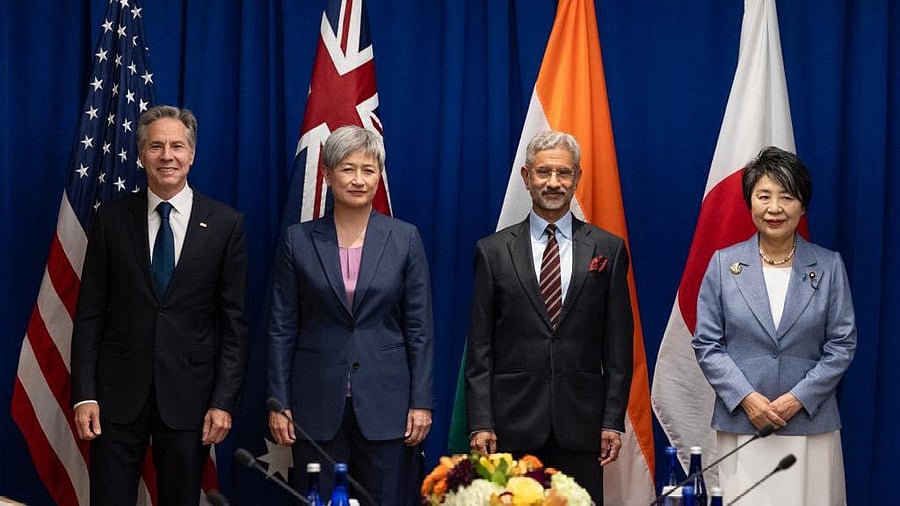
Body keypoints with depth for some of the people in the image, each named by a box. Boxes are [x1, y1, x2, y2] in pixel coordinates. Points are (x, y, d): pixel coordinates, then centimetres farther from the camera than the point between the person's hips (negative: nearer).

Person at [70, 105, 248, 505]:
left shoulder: (225, 224, 0)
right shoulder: (111, 219, 3)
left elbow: (234, 321, 0)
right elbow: (89, 313, 3)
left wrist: (224, 400, -6)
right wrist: (84, 394, -4)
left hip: (188, 394, 0)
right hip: (119, 390, 1)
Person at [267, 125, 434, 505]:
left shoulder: (405, 239, 3)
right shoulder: (298, 240, 3)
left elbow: (419, 328, 3)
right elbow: (282, 328, 4)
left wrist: (421, 402, -3)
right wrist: (279, 403, -2)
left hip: (386, 403, 0)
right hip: (317, 405, 0)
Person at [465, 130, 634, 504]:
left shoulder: (608, 249, 7)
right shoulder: (493, 251, 5)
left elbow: (618, 344, 5)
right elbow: (480, 347, 3)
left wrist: (613, 420, 0)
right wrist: (480, 423, -4)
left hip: (582, 422, 0)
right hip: (513, 423, 0)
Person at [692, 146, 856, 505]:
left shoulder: (828, 266, 4)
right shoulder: (724, 263, 4)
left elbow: (842, 344, 3)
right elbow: (706, 344, 2)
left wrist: (798, 398, -9)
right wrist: (747, 398, -10)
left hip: (810, 425, 0)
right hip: (741, 426, 0)